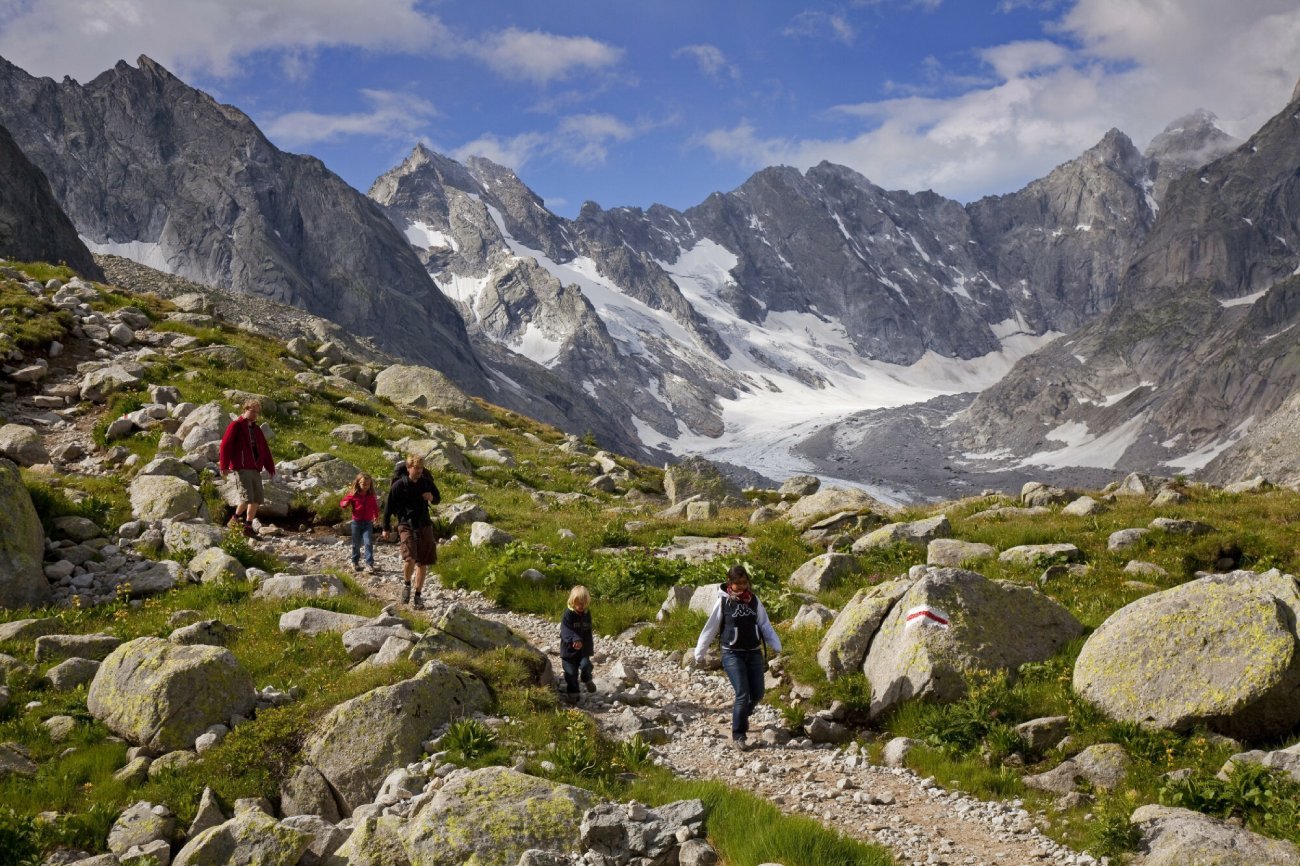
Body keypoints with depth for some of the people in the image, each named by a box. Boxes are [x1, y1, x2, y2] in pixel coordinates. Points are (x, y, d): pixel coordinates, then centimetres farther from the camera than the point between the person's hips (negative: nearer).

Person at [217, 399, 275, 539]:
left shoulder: (257, 430, 20)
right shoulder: (236, 426, -2)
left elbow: (265, 450, 22)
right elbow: (225, 445, -9)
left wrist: (271, 468, 16)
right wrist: (224, 466, -15)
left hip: (255, 469, 7)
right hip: (241, 468, -7)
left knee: (257, 498, 5)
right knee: (247, 497, -16)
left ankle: (248, 526, 13)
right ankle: (235, 519, 4)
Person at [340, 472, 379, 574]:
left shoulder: (372, 496, 2)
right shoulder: (353, 495, -4)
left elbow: (375, 507, 15)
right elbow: (342, 503, 1)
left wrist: (376, 515, 5)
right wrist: (345, 504, -20)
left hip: (368, 523, 0)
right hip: (356, 522, 0)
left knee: (368, 543, -12)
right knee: (356, 544, 11)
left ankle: (369, 564, -13)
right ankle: (355, 562, 30)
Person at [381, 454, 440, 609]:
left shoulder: (426, 482, 1)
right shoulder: (399, 485, -10)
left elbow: (438, 499, 17)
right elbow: (388, 507, -1)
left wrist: (432, 498, -7)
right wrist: (385, 528, 3)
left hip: (425, 526, 4)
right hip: (407, 526, -4)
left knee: (423, 563, 6)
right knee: (410, 559, -21)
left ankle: (418, 595, 20)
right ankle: (406, 584, 8)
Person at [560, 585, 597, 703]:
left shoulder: (587, 613, 4)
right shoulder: (568, 614, -15)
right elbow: (565, 630, -27)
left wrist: (590, 647, 18)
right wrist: (575, 639, -44)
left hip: (584, 649, 3)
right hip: (569, 648, -3)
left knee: (585, 665, -16)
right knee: (571, 672, 1)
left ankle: (587, 680, 16)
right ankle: (572, 693, 18)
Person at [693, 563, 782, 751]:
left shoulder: (753, 600, 4)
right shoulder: (723, 601, -6)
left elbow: (765, 624, 8)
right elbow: (710, 628, 0)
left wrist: (776, 645, -3)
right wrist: (699, 653, 4)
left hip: (754, 653, 4)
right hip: (732, 654, -4)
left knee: (757, 694, 6)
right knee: (743, 695, -12)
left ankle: (741, 714, 37)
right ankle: (738, 736, 0)